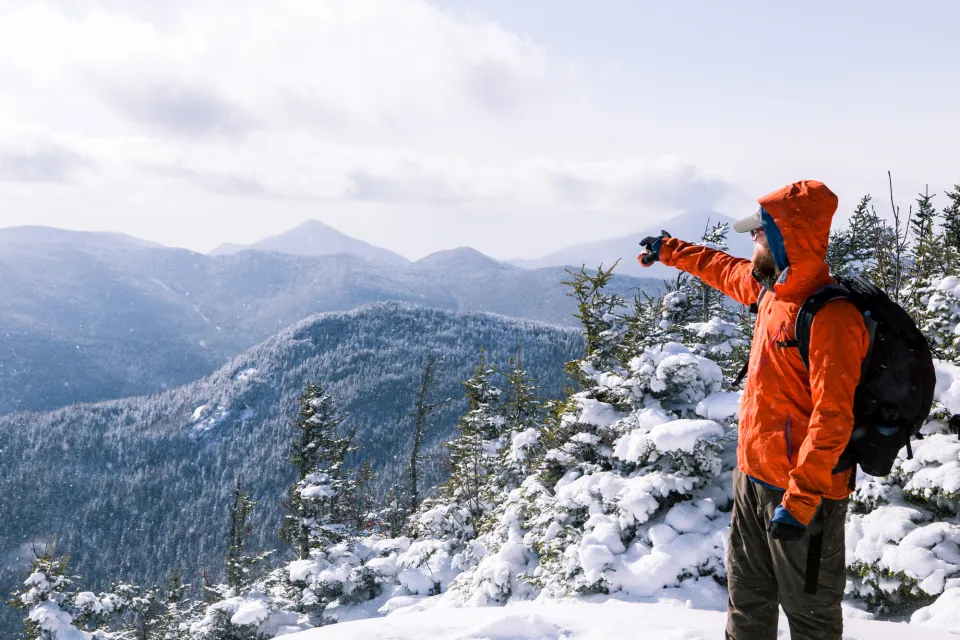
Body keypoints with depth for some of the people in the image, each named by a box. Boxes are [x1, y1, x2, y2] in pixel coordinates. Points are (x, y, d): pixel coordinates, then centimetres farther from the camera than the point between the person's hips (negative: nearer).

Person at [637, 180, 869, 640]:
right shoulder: (769, 288, 5)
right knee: (747, 600, 20)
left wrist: (801, 498, -27)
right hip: (754, 477, 9)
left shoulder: (830, 316, -22)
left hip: (803, 489, -9)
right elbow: (723, 269, 28)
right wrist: (668, 251, 41)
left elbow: (832, 418, -25)